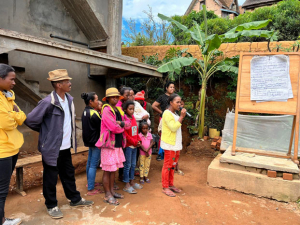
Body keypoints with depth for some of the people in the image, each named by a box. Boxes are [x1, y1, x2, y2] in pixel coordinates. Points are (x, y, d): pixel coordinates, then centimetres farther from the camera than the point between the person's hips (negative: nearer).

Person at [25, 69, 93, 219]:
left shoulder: (69, 99, 3)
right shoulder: (48, 102, -21)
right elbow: (30, 120, -17)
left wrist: (70, 137, 9)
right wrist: (46, 131, -2)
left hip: (66, 146, 7)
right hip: (52, 148, -7)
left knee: (69, 174, 20)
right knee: (50, 178, 11)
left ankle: (75, 199, 36)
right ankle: (51, 206, 29)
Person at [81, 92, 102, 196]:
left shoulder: (85, 111, 8)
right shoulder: (93, 113, -20)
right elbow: (101, 125, -15)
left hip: (89, 140, 10)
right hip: (95, 141, -10)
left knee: (89, 162, 20)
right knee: (93, 165, -3)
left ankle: (90, 182, 35)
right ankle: (91, 189, 4)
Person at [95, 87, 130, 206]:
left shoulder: (119, 110, 13)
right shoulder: (106, 110, -12)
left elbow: (128, 124, 6)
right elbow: (114, 127, -22)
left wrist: (120, 123, -14)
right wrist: (123, 126, -2)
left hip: (118, 144, 8)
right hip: (109, 144, -8)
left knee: (113, 169, 17)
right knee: (108, 171, 2)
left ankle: (112, 191, 31)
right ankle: (107, 196, 14)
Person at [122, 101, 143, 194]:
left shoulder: (133, 118, 10)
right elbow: (125, 134, -18)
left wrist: (138, 140, 5)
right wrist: (134, 142, -14)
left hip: (135, 145, 8)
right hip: (128, 145, -8)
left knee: (133, 164, 16)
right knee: (127, 165, 1)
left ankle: (132, 182, 29)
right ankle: (127, 185, 12)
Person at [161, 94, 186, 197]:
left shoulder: (175, 114, 14)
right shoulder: (167, 113, -14)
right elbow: (173, 128, -22)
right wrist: (181, 116, -20)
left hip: (176, 144, 9)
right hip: (170, 144, -9)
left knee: (173, 165, 15)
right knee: (167, 165, -1)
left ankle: (171, 185, 26)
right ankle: (165, 187, 9)